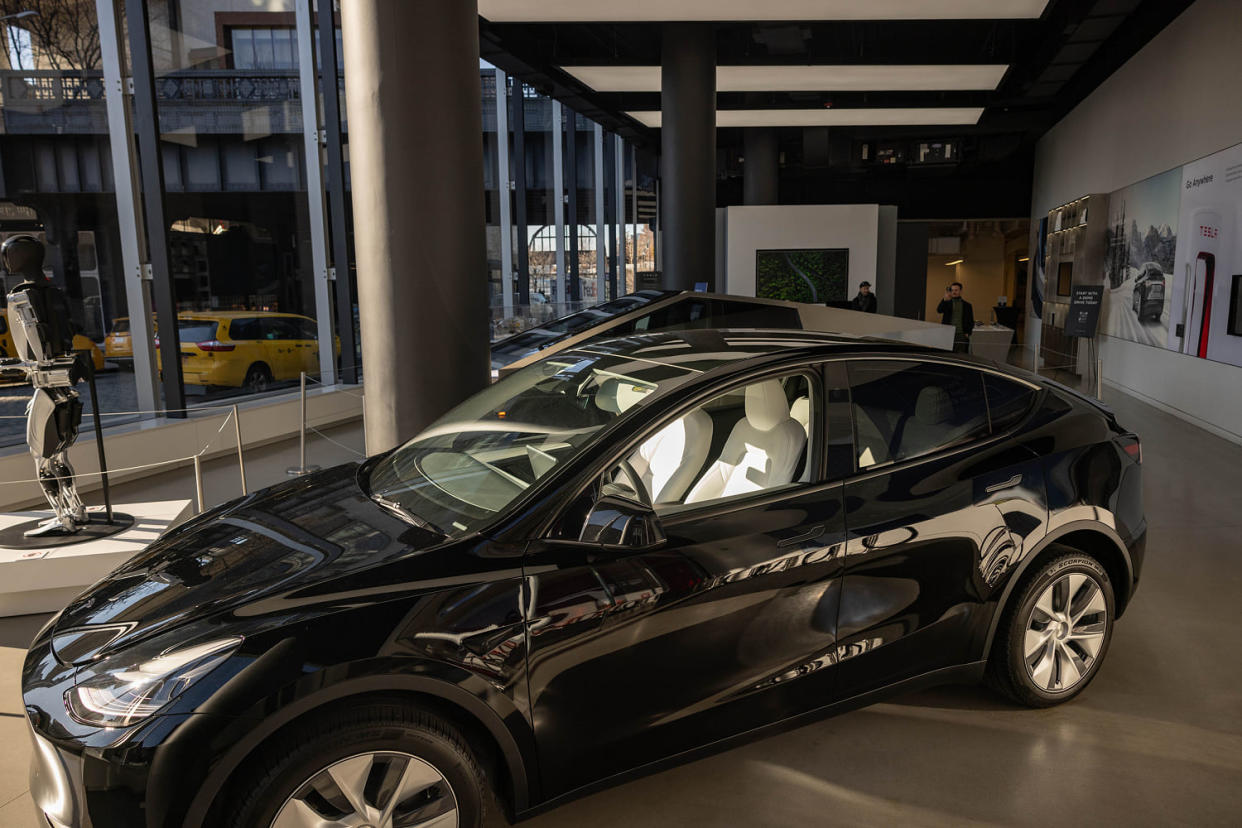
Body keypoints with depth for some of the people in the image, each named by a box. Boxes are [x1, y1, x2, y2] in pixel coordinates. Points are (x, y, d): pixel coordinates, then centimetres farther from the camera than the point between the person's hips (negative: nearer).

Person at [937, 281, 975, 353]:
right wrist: (945, 300, -29)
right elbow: (939, 310, -12)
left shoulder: (967, 305, 12)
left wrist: (968, 333, -2)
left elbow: (971, 322, 13)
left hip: (962, 336, 0)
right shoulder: (947, 303, 9)